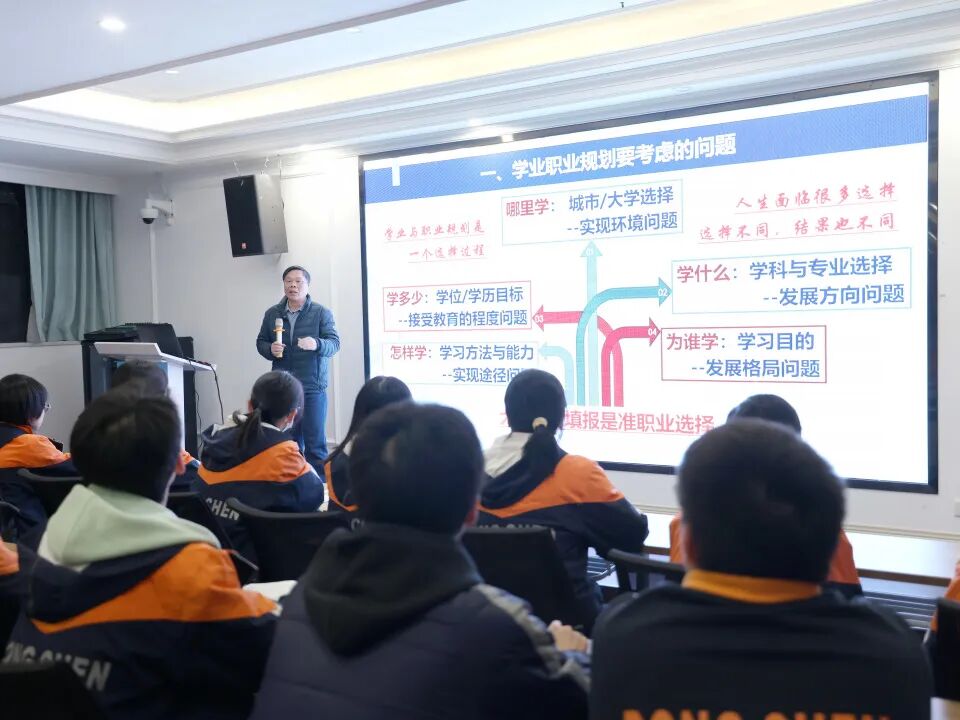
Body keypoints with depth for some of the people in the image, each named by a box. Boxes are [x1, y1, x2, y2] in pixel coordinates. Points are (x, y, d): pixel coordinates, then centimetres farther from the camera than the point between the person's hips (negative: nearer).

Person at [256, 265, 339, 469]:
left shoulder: (321, 313, 0)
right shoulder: (272, 313, 11)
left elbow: (334, 343, -6)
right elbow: (261, 341, 18)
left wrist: (317, 344, -28)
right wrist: (270, 349, -5)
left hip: (312, 386, -3)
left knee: (315, 442, -4)